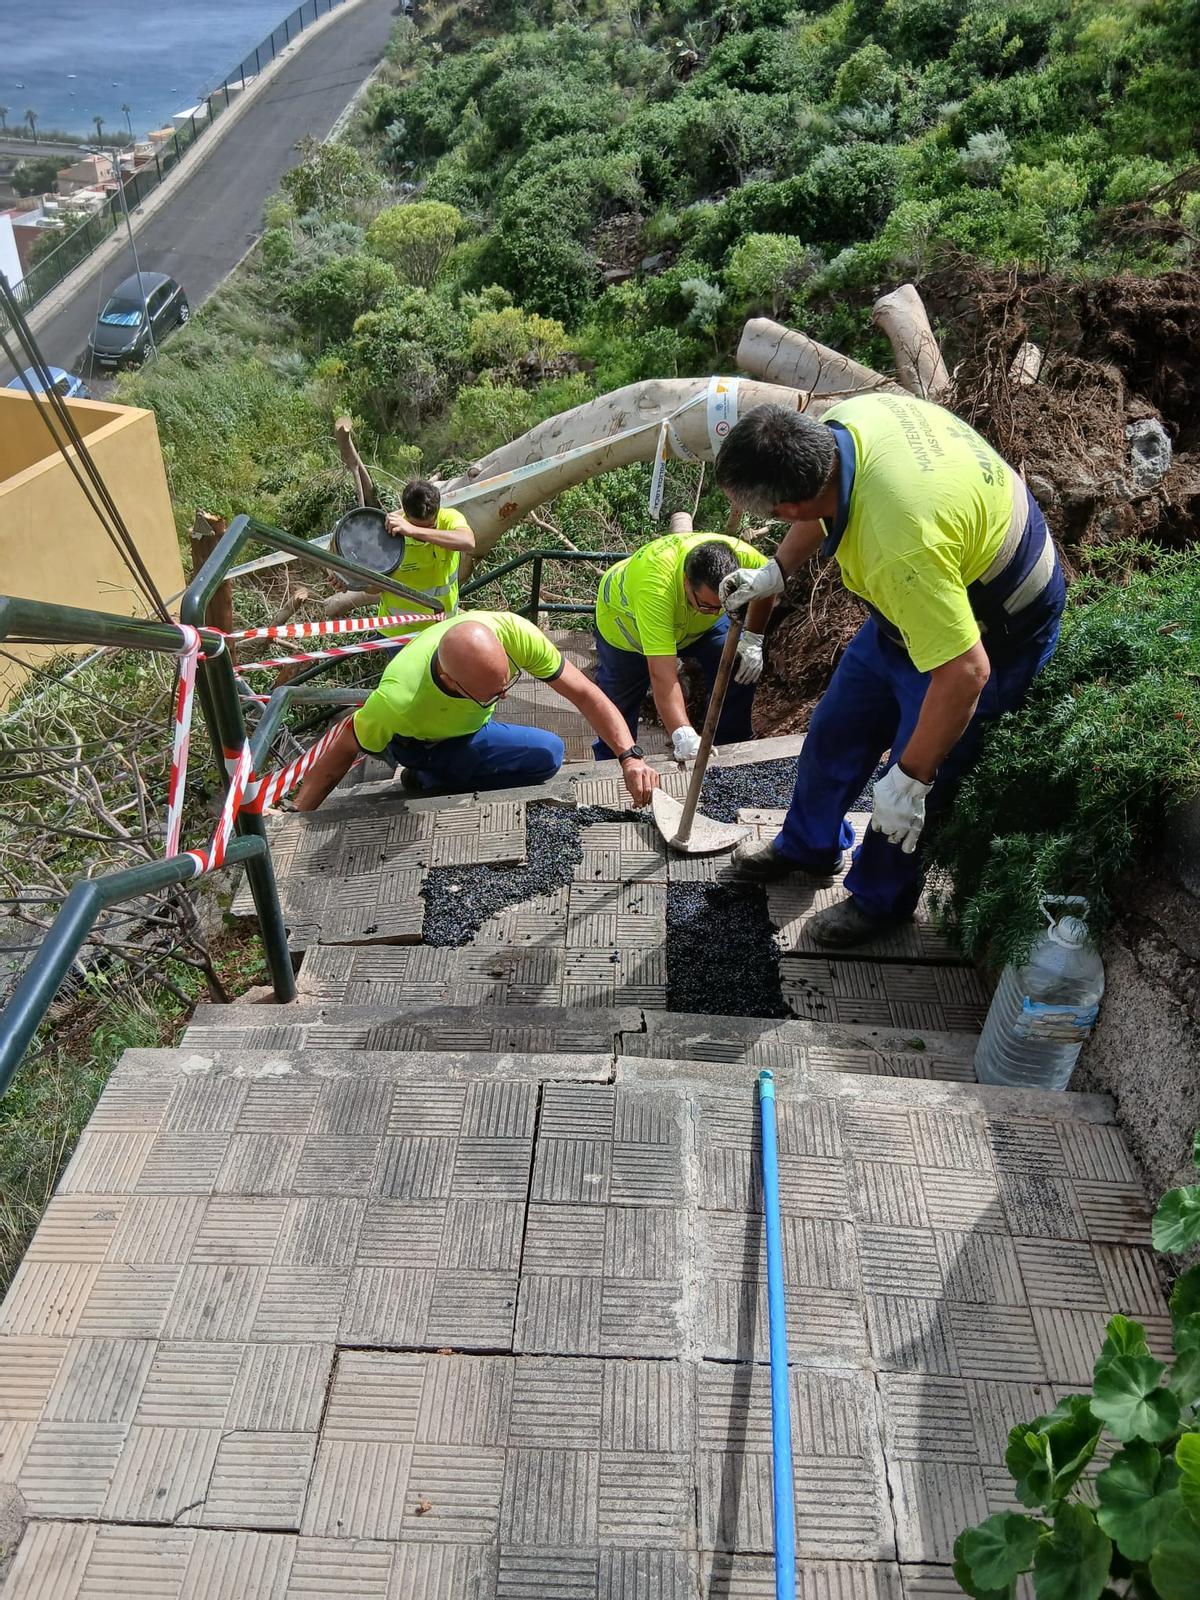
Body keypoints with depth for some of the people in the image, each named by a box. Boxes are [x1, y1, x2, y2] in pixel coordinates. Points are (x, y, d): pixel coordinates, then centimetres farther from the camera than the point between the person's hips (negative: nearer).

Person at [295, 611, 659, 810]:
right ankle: (429, 780, -5)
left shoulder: (512, 632, -37)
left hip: (470, 721, 5)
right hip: (423, 743, -4)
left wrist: (629, 756, -41)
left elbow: (584, 693, -31)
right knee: (547, 754, -20)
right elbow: (343, 752, -26)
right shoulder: (397, 700, -43)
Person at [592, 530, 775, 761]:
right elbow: (661, 675, -51)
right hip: (625, 623, -3)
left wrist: (753, 639, -17)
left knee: (743, 667, -16)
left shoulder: (742, 556, -37)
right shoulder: (654, 584, -49)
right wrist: (684, 736, -59)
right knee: (619, 707, 2)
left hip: (700, 623, 3)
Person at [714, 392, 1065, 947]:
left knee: (909, 797, 4)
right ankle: (808, 845, 43)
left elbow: (965, 671, -39)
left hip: (990, 638, -8)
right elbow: (824, 509, 5)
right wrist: (775, 572, 5)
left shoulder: (900, 548, -46)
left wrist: (911, 779, -29)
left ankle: (879, 899, 33)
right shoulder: (844, 419, -20)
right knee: (836, 729, 19)